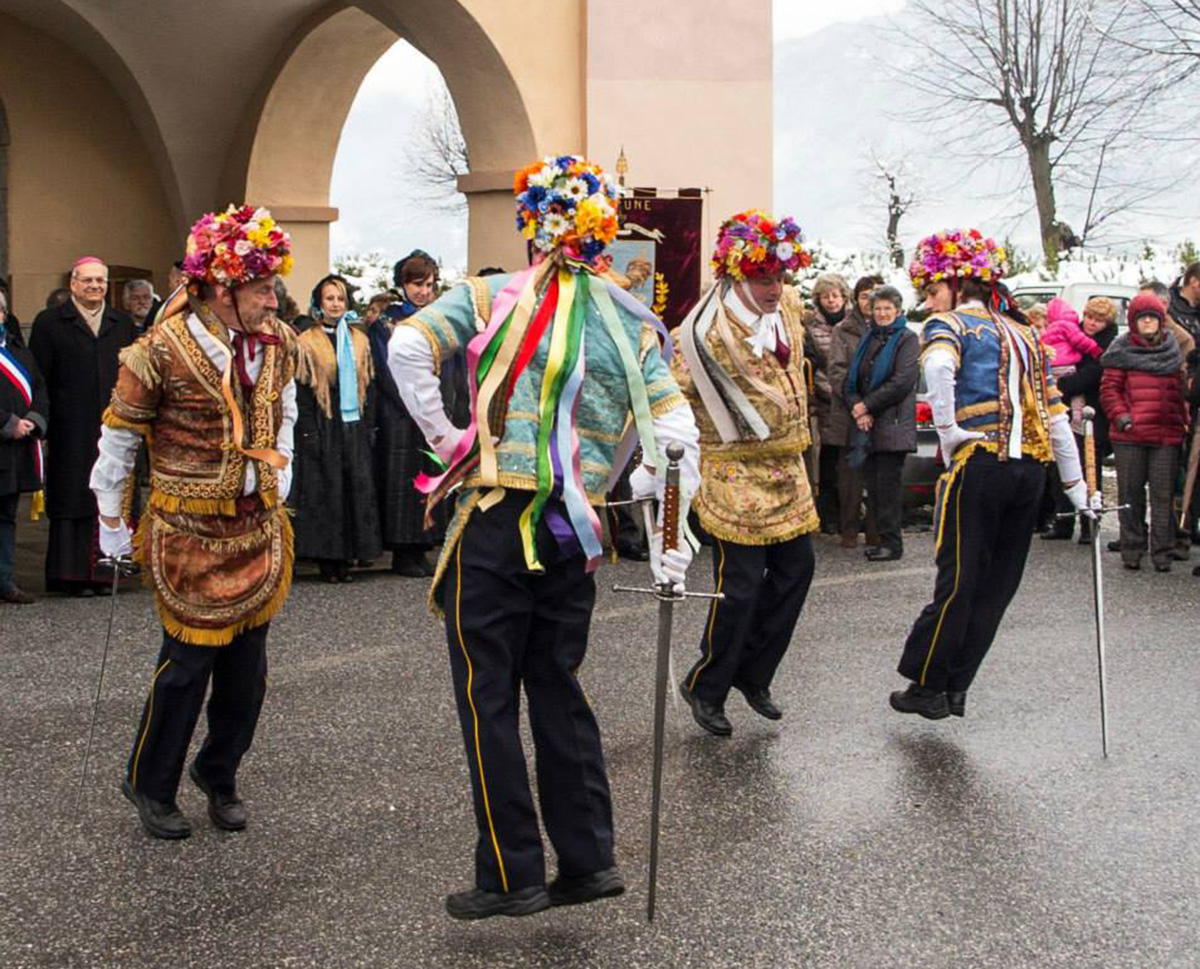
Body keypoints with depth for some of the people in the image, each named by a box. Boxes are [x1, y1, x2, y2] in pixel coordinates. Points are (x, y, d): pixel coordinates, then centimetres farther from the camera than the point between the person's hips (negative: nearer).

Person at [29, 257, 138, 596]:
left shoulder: (122, 323, 15)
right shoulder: (49, 323, 5)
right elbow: (39, 379, 1)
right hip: (71, 432, -3)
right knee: (73, 503, -1)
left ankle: (105, 572, 9)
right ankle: (72, 575, 3)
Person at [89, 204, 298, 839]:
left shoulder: (276, 343, 1)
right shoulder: (164, 350, -15)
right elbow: (120, 433, -5)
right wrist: (112, 519, 0)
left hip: (259, 524, 5)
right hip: (189, 526, -5)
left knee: (247, 661, 7)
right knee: (189, 658, -2)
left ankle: (219, 775, 27)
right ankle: (149, 784, 18)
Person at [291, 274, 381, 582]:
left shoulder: (359, 341, 11)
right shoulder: (307, 343, -1)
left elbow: (369, 386, 11)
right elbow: (301, 392, -5)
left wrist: (367, 425, 2)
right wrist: (309, 434, -12)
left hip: (353, 426, 4)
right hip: (322, 427, -4)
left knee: (356, 489, 1)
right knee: (323, 490, -2)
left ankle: (346, 557, 8)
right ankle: (327, 559, 2)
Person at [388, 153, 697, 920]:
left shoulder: (495, 297, -2)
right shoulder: (630, 322, 7)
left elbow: (408, 348, -17)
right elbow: (676, 435, 2)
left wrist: (445, 438, -6)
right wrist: (669, 538, 6)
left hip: (495, 516, -4)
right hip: (576, 529, 4)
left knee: (489, 698, 4)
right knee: (559, 688, 16)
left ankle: (512, 875, 9)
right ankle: (589, 859, 19)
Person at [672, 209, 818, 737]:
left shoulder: (787, 307, 3)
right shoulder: (704, 333, -21)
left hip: (787, 470, 8)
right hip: (736, 474, -8)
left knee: (795, 569, 11)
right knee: (740, 586, -4)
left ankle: (753, 673, 27)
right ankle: (705, 688, 15)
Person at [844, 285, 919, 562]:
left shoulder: (907, 339, -1)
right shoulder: (867, 339, 17)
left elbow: (902, 382, -12)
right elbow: (852, 378, 12)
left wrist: (867, 406, -11)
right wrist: (857, 408, -7)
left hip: (893, 423, -6)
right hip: (867, 424, 6)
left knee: (888, 480, -7)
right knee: (872, 481, 5)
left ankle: (891, 542, -3)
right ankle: (883, 538, 12)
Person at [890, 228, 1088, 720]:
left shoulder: (948, 324, 2)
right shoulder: (1024, 333, 21)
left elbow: (939, 366, -24)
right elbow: (1055, 413, 19)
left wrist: (948, 430, -14)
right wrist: (1076, 485, 21)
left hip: (980, 463, -6)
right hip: (1033, 469, 6)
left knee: (958, 580, 0)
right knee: (998, 583, 9)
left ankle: (927, 685, 8)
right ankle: (955, 688, 15)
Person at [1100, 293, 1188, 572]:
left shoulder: (1174, 350, 10)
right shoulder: (1122, 350, 4)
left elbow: (1182, 390, 15)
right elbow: (1109, 388, 2)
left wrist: (1184, 421, 6)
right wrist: (1120, 416, -11)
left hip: (1167, 435, 1)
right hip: (1129, 435, -1)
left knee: (1163, 494, 1)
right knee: (1130, 494, 5)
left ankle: (1162, 551, 5)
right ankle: (1132, 549, 14)